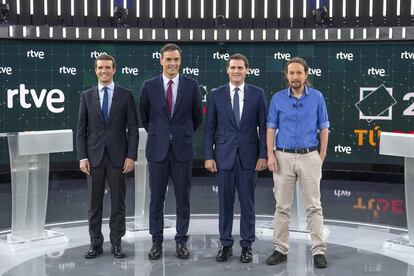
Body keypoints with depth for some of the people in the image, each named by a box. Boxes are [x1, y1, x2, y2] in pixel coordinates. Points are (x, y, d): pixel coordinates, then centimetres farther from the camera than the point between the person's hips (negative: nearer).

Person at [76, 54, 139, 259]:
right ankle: (96, 243, 16)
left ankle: (116, 243, 15)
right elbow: (81, 129, 4)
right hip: (94, 157, 1)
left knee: (118, 202, 5)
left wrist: (131, 156, -8)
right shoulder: (87, 96, 6)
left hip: (118, 156, -1)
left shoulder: (125, 95, 2)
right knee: (94, 203, 6)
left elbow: (133, 128, 0)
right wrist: (82, 157, -4)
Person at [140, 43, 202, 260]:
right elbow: (144, 117, 13)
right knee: (156, 198, 6)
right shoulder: (149, 86, 1)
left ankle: (181, 241, 18)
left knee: (183, 197, 6)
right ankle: (156, 241, 17)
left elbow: (197, 117, 10)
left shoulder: (191, 85, 0)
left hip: (182, 149, 0)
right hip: (157, 149, 0)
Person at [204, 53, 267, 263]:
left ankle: (247, 246, 16)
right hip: (224, 156, 1)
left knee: (247, 203, 6)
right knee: (225, 203, 7)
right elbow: (209, 128, 4)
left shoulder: (257, 94, 2)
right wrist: (208, 156, -2)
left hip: (248, 156, 0)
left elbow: (263, 127, 2)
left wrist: (263, 155, -4)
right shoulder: (216, 94, 3)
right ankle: (225, 245, 18)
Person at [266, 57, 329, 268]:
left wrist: (322, 157, -1)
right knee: (282, 206, 5)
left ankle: (318, 251, 7)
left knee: (314, 206, 1)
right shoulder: (278, 98, 2)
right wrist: (270, 155, -6)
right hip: (284, 157, 1)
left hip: (309, 157, -1)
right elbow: (271, 128, 4)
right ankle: (280, 249, 14)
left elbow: (323, 128, 4)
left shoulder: (317, 97, 1)